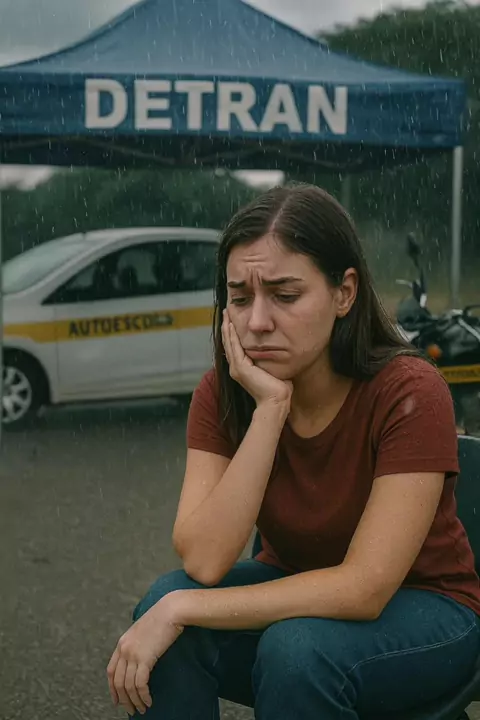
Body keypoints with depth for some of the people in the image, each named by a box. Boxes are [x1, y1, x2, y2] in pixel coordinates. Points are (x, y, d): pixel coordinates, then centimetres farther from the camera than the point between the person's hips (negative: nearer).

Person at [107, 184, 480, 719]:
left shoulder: (408, 393, -25)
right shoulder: (223, 393, -12)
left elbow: (364, 589, -29)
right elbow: (203, 562, -24)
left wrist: (181, 610, -32)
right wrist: (269, 407, -30)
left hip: (419, 611, -3)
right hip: (295, 593, 4)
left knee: (298, 646, -34)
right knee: (166, 599, -25)